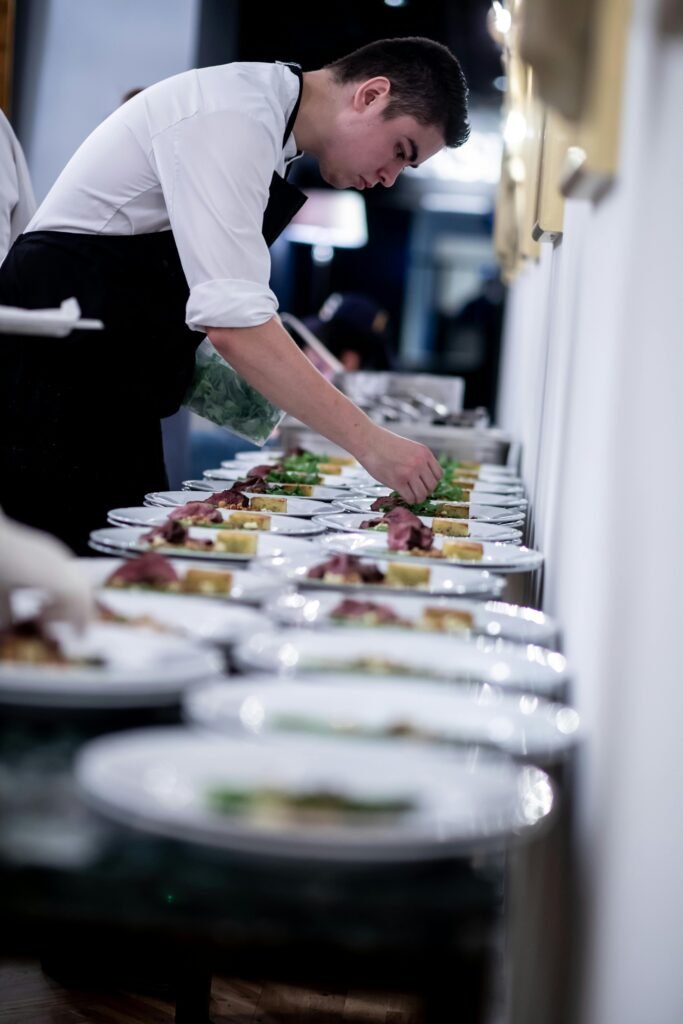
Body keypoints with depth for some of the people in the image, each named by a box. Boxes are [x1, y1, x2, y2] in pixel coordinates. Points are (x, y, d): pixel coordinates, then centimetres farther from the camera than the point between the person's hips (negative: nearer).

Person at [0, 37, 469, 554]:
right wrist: (369, 441, -26)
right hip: (58, 379, -10)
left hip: (114, 392, 10)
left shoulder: (263, 112, 14)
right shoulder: (233, 117, -18)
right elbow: (233, 321, -28)